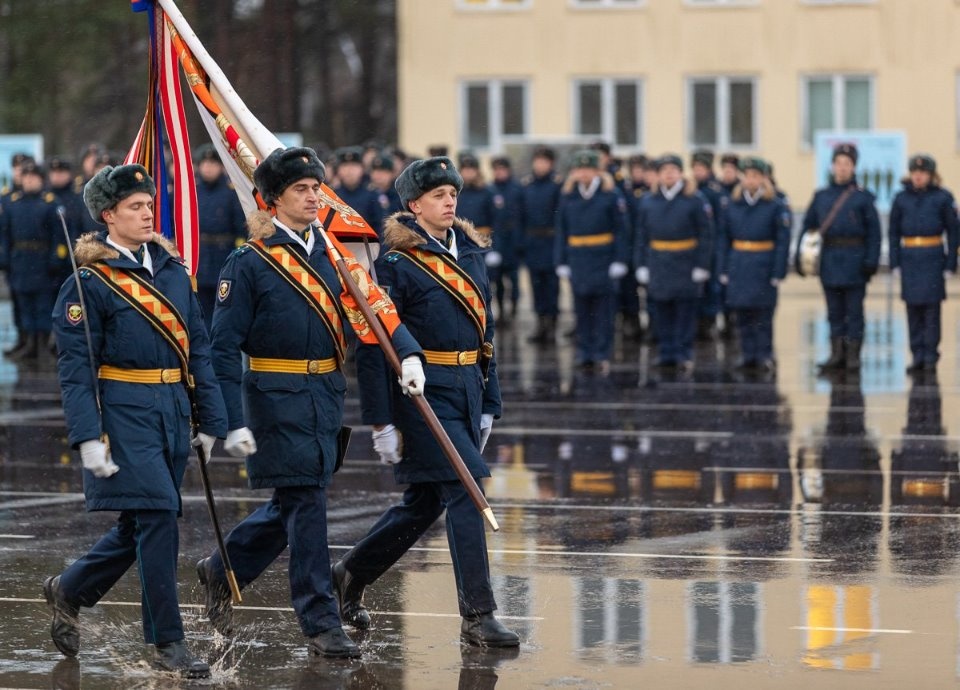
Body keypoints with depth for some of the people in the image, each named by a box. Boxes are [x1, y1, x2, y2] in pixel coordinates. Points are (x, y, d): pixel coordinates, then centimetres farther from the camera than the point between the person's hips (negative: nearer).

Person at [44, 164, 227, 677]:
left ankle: (68, 591, 35)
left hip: (171, 409, 7)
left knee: (140, 525, 13)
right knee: (157, 517, -11)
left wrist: (211, 419, 10)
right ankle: (168, 643, -3)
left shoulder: (171, 268, 11)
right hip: (124, 412, -7)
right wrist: (87, 437, -18)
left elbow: (198, 346, 14)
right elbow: (75, 367, -10)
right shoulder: (89, 282, -8)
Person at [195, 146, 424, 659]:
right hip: (277, 399, -6)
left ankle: (221, 572, 35)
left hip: (326, 396, 7)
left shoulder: (331, 252, 10)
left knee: (294, 502, 13)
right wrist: (234, 423, -15)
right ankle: (320, 624, 0)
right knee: (305, 503, -7)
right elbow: (223, 348, -9)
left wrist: (407, 354, -14)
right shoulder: (250, 262, -8)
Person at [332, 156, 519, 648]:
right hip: (422, 392, -8)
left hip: (465, 388, 8)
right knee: (463, 492, -12)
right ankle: (477, 616, -8)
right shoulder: (397, 261, -11)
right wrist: (382, 422, -15)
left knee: (424, 501, 14)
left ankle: (350, 575, 33)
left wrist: (489, 404, 17)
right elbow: (372, 344, -12)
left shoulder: (470, 252, 13)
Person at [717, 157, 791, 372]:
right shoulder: (732, 206, 8)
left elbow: (783, 242, -3)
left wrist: (778, 273, -9)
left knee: (763, 314, -3)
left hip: (763, 267, -3)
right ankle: (748, 354, 12)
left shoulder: (775, 207, -2)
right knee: (743, 314, 5)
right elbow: (723, 239, 10)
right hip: (738, 266, 3)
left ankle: (765, 356, 4)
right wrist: (723, 269, 4)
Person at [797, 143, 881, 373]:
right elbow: (808, 226, 10)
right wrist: (800, 256, 1)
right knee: (834, 311, 7)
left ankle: (853, 355, 6)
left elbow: (874, 231, -1)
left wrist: (871, 260, -10)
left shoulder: (863, 197, 0)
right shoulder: (821, 196, 9)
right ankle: (837, 354, 13)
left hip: (854, 259, -3)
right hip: (829, 258, 3)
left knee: (854, 310, 0)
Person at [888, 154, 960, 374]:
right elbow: (894, 232, 11)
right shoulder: (901, 198, 7)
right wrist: (895, 264, 4)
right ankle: (918, 357, 8)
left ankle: (931, 357, 1)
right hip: (909, 258, 3)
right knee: (913, 309, 3)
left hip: (933, 258, -3)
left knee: (931, 307, -4)